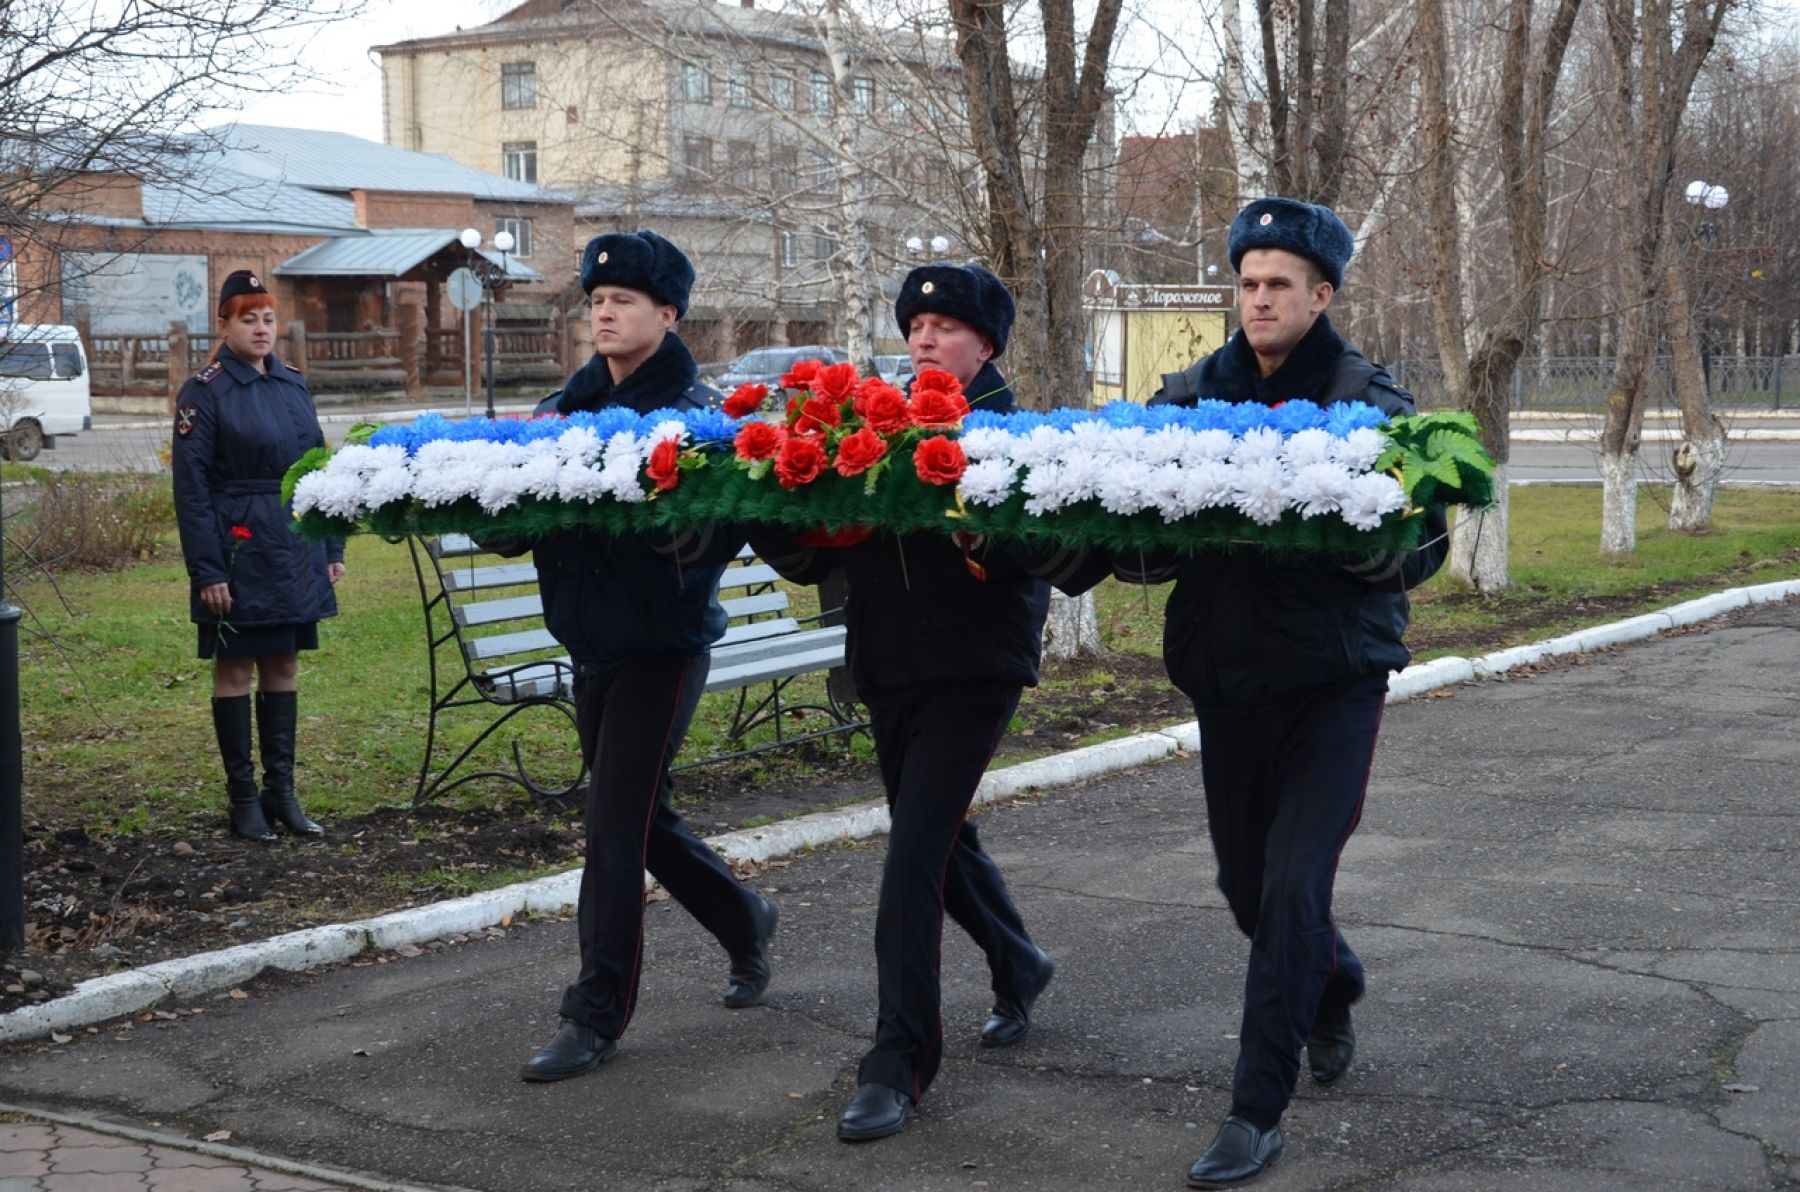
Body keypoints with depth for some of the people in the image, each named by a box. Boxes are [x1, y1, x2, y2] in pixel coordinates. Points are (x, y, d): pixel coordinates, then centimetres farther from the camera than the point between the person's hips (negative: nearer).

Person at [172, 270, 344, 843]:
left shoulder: (294, 386, 10)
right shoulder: (204, 392, -6)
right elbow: (191, 487, -10)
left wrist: (331, 549, 10)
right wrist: (206, 571, -15)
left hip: (296, 552, 6)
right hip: (240, 553, -5)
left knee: (283, 668, 10)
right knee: (235, 670, 2)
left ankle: (281, 791, 17)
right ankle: (243, 797, 11)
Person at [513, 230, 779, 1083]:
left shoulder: (694, 407, -9)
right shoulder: (570, 402, 10)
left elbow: (715, 535, -22)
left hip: (663, 642, -7)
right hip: (591, 635, 7)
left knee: (616, 824, -7)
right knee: (639, 817, 16)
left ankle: (596, 1017, 2)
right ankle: (742, 919, 40)